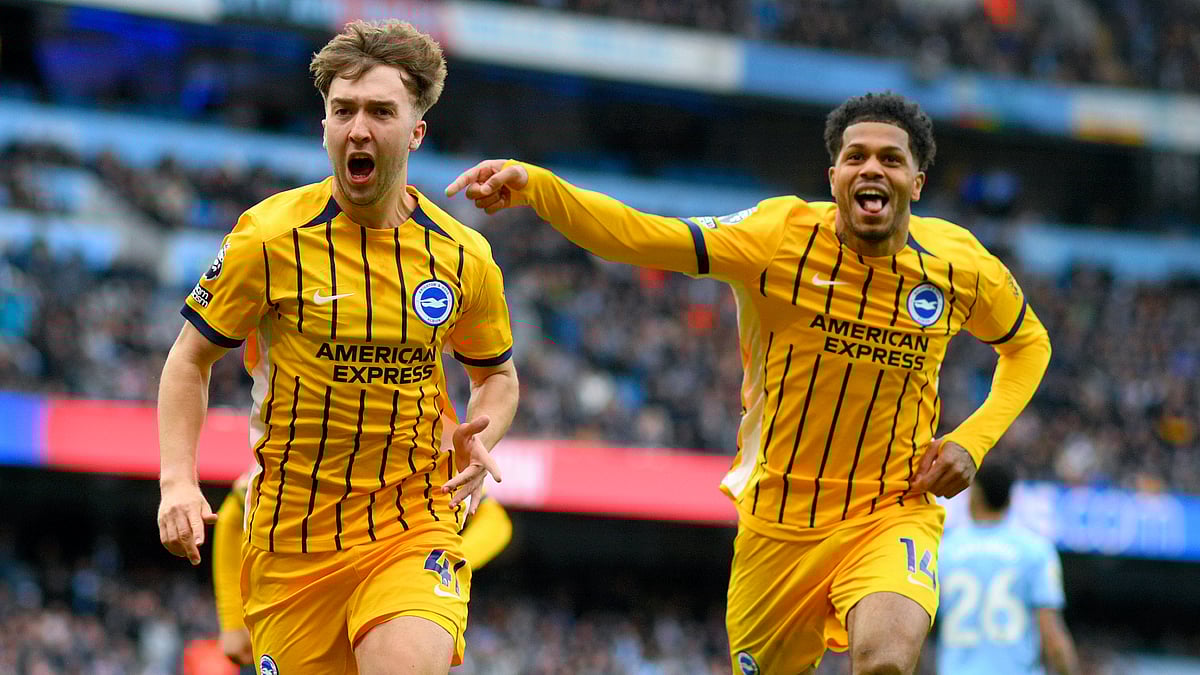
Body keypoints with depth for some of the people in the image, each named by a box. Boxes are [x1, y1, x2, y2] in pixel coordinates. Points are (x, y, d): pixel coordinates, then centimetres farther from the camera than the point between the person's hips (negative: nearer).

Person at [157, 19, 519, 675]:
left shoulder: (463, 257, 1)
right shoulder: (269, 237, -6)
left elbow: (496, 374, 19)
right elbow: (190, 359, 5)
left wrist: (478, 437, -3)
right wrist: (178, 480, -8)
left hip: (414, 530, 0)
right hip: (288, 541, 0)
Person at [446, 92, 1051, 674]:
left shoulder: (960, 263, -4)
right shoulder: (784, 234, -12)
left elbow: (1028, 342, 16)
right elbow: (640, 237, -23)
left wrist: (972, 440, -1)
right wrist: (533, 185, -39)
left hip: (893, 516, -1)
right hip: (776, 522, 1)